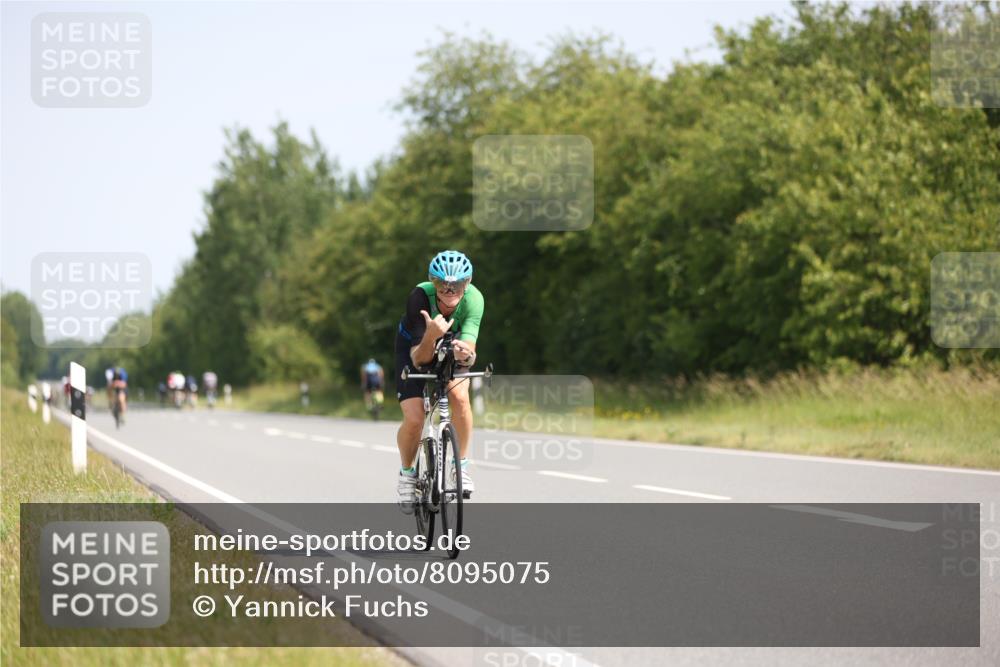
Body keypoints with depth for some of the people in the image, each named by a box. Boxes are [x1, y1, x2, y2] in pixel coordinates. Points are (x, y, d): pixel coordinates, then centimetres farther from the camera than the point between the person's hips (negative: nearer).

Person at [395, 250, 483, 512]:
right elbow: (418, 359, -40)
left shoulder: (474, 299, -33)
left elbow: (469, 351, -39)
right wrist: (431, 336, -59)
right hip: (415, 347, -1)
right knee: (414, 419, -15)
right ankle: (407, 474, 14)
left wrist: (464, 354, -63)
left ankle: (461, 465, -5)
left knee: (459, 396, -27)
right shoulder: (420, 298, -38)